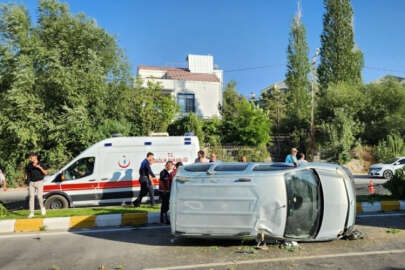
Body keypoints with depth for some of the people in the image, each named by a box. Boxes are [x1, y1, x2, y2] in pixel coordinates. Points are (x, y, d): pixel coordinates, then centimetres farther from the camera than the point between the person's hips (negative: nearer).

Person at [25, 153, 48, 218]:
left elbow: (46, 173, -9)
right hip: (31, 183, 3)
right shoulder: (29, 165, 7)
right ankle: (31, 213, 1)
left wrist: (40, 167, -22)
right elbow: (26, 173, 18)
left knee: (39, 196, -8)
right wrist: (26, 179, 2)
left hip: (39, 182, -3)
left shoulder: (41, 164, -3)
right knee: (31, 197, -2)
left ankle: (42, 207, 21)